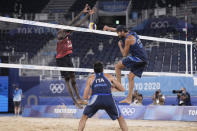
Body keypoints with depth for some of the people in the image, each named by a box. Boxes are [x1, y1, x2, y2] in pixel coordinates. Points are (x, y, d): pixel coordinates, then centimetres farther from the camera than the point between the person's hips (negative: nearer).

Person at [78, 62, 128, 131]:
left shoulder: (90, 78, 23)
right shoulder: (109, 76, 24)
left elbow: (85, 97, 21)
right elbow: (122, 89, 24)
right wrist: (113, 86, 43)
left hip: (95, 99, 0)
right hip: (109, 99, 0)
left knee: (84, 117, 23)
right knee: (120, 118, 21)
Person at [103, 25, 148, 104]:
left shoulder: (128, 39, -11)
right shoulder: (132, 33, 15)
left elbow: (124, 54, -6)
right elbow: (119, 29, 35)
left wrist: (120, 45, 8)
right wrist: (109, 28, 42)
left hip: (137, 58, -9)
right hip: (144, 60, 9)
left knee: (117, 66, -2)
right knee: (131, 77, 11)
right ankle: (129, 99, 8)